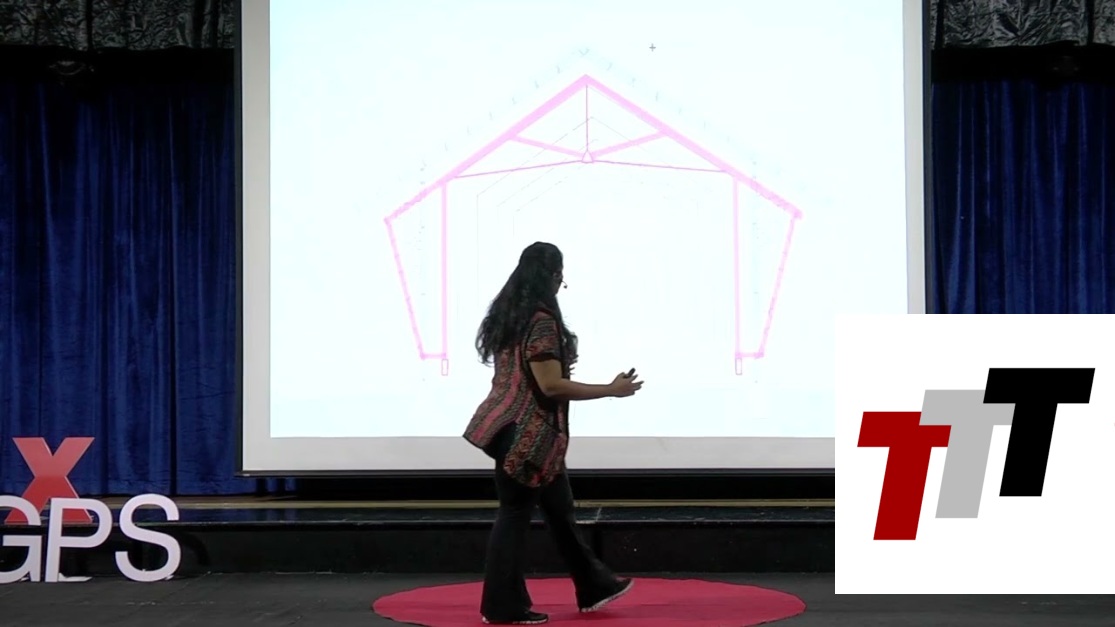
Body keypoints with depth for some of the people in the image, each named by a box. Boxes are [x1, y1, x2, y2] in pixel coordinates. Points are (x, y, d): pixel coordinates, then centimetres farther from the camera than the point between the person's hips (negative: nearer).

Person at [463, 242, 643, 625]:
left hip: (517, 427, 10)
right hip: (528, 432, -10)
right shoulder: (541, 320, -19)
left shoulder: (509, 315, 10)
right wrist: (611, 390, -16)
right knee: (516, 513, -2)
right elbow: (550, 385, -23)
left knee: (558, 508, 17)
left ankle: (594, 586, 27)